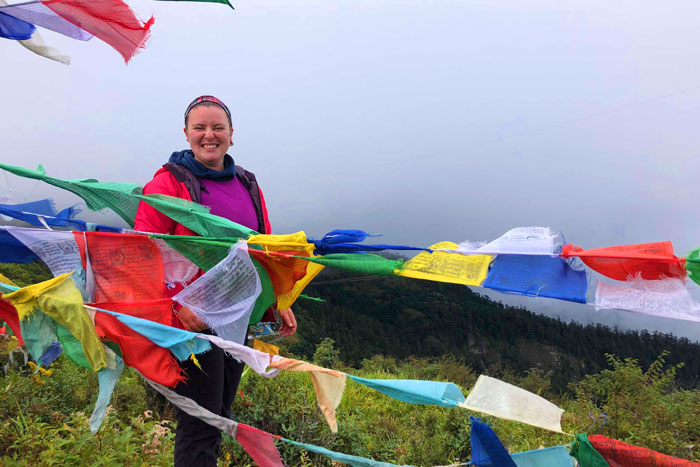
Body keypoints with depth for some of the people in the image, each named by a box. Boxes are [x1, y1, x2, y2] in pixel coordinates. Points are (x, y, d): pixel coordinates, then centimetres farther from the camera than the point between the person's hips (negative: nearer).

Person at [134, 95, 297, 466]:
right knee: (201, 422, -1)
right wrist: (178, 302, -23)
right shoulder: (169, 182, -7)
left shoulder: (247, 185, 12)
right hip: (192, 320, -6)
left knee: (220, 415, 18)